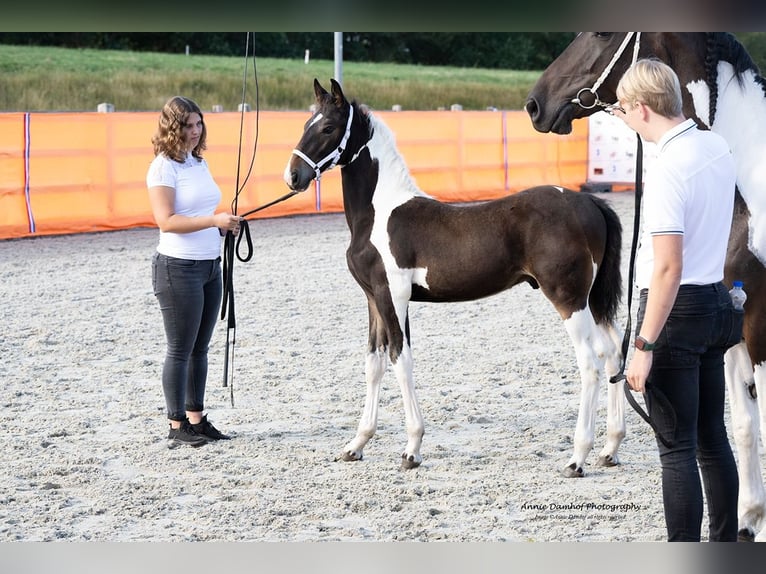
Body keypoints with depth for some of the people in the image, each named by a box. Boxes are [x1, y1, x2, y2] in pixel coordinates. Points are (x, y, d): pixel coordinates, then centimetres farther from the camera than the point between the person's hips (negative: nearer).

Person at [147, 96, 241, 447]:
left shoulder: (199, 163, 12)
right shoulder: (163, 168, -12)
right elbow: (166, 221, -21)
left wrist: (226, 226, 3)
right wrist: (215, 221, -25)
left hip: (210, 266, 8)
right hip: (178, 268, -8)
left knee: (200, 348, 13)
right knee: (180, 350, -1)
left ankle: (196, 419, 21)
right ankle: (177, 427, 5)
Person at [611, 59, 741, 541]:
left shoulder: (666, 169, -22)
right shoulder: (718, 147, 3)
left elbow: (668, 266, -26)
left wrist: (645, 347, -23)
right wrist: (639, 120, 32)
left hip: (676, 308, -9)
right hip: (716, 302, 9)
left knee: (677, 447, -2)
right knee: (713, 437, 17)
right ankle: (726, 542, 25)